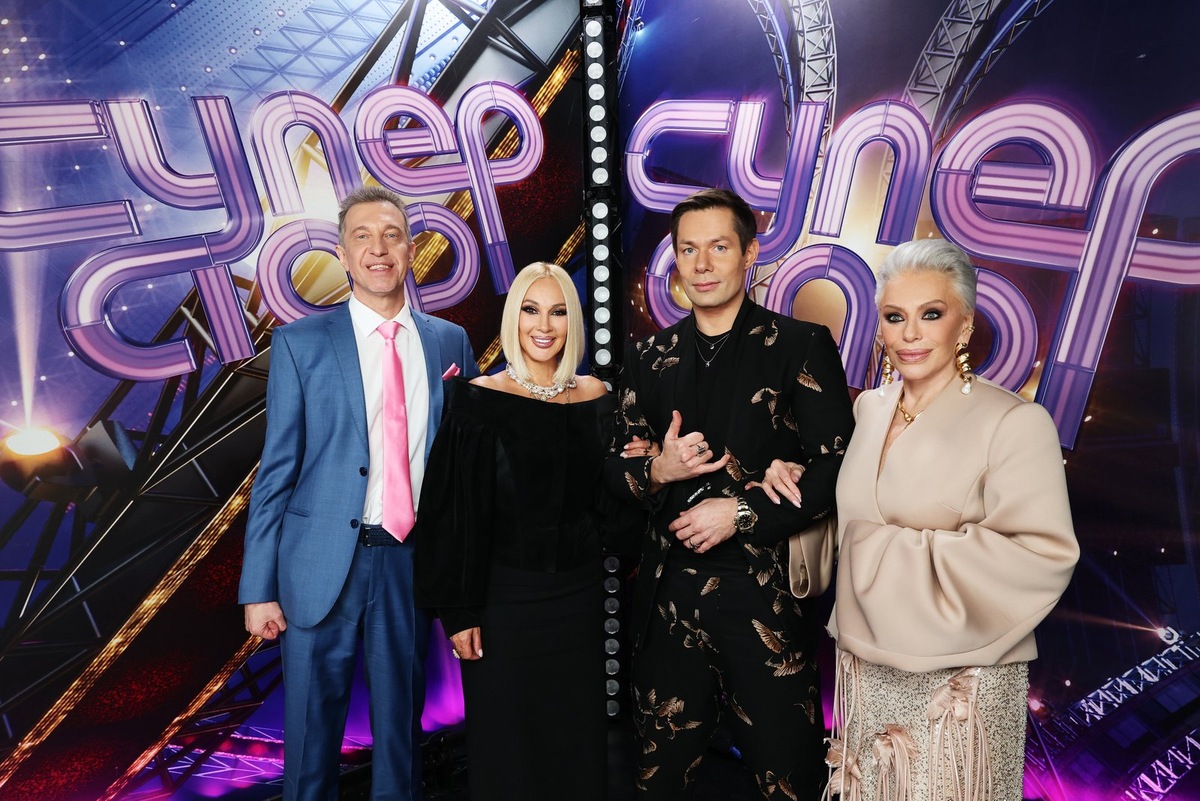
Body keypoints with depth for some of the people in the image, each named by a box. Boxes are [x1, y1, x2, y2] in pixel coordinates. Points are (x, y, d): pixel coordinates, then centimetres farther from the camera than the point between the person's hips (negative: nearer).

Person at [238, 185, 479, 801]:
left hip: (412, 561, 2)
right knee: (312, 727, 12)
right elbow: (276, 471, -2)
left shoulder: (449, 342, 5)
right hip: (323, 564, -1)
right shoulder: (300, 343, -1)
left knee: (402, 724, 16)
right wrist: (259, 588, -4)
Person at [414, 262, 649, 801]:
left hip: (578, 597, 4)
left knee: (576, 733, 17)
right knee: (506, 739, 12)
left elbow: (605, 503, 10)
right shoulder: (479, 401, -10)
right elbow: (456, 514, -9)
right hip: (504, 598, -3)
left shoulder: (595, 397, 1)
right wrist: (459, 612, -10)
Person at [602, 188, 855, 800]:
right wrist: (657, 472, -9)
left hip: (766, 594, -3)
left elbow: (836, 467, -8)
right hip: (669, 595, 4)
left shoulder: (801, 347, -3)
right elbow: (615, 467, 12)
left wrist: (742, 513, -15)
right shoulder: (650, 359, 9)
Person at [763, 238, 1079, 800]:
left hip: (959, 684, -5)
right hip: (865, 669, 6)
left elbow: (1041, 556, -22)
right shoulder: (869, 407, 3)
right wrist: (794, 482, -1)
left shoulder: (1016, 422, -16)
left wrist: (899, 553, -20)